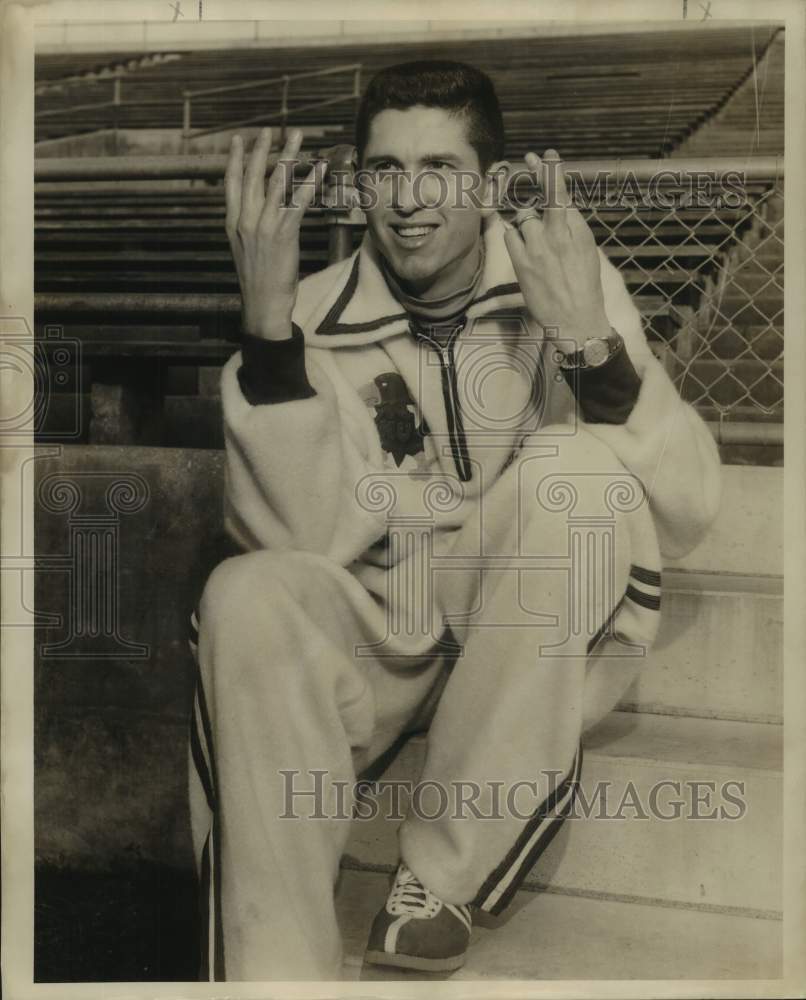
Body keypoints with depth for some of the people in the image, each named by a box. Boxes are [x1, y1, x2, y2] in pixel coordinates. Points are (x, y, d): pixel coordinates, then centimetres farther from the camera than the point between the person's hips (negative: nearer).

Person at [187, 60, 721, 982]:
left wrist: (589, 338, -32)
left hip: (547, 644, 0)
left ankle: (442, 878, -20)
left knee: (577, 466, -29)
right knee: (248, 597, -29)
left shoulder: (567, 282, -7)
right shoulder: (321, 314, -4)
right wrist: (266, 319, -27)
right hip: (380, 636, 1)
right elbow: (304, 537, -19)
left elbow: (684, 518, -17)